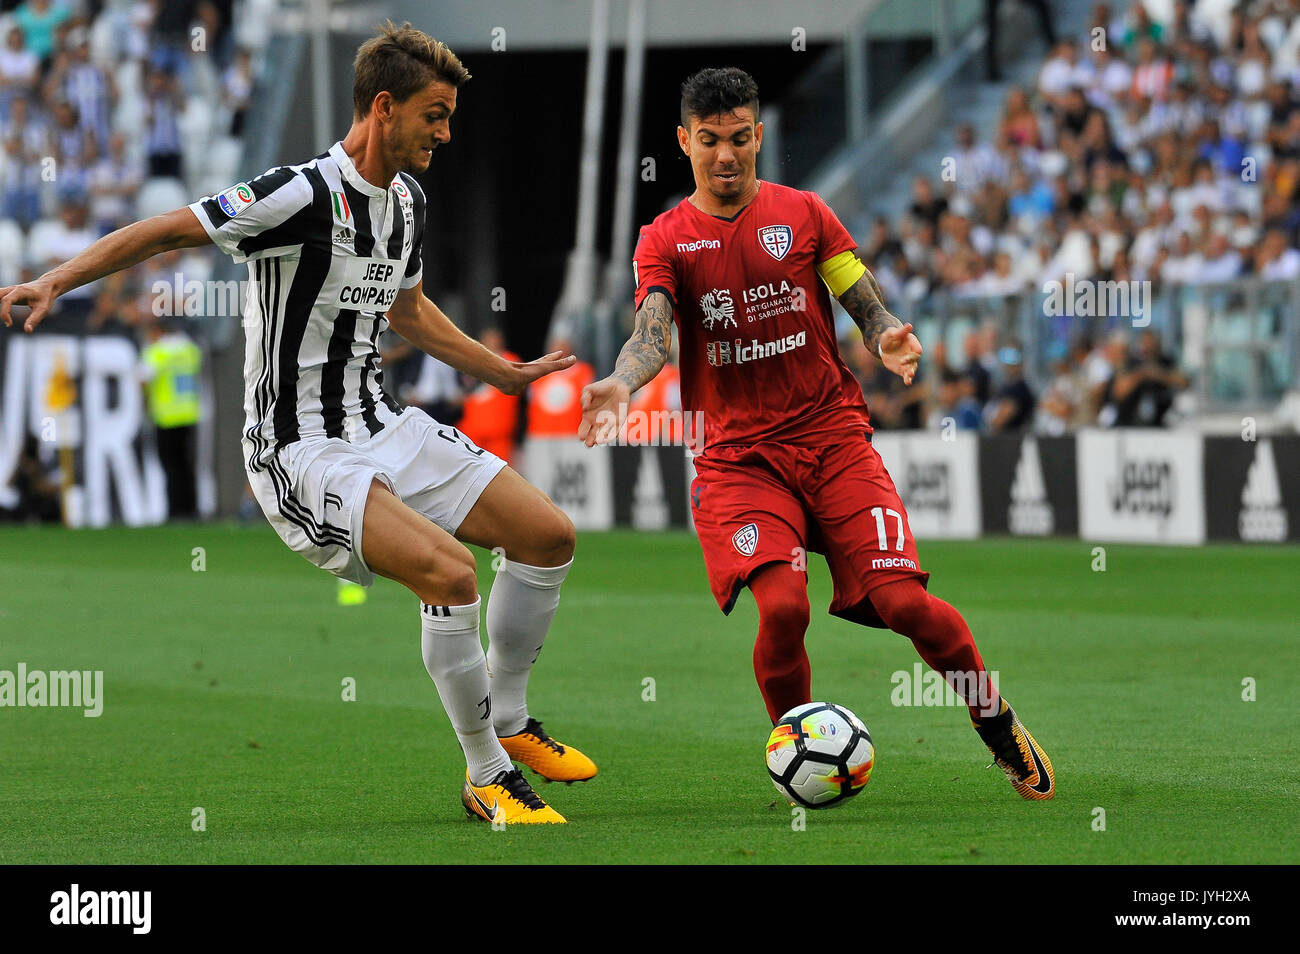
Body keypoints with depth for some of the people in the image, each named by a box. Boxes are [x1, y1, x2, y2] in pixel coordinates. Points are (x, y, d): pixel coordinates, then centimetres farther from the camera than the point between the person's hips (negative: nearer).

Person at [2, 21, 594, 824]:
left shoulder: (407, 199, 7)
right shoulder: (303, 194, -20)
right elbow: (166, 231, -19)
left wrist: (504, 373, 32)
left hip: (383, 426, 9)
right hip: (302, 451, -9)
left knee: (548, 534, 4)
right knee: (448, 570, -27)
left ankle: (507, 720, 24)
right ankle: (486, 779, -10)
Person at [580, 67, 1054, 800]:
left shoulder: (803, 213, 8)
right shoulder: (666, 239, 4)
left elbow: (869, 307, 8)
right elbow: (653, 333, -12)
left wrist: (888, 336, -16)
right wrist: (621, 385, -34)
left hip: (834, 436, 1)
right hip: (738, 456, -1)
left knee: (902, 600, -14)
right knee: (782, 604, -25)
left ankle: (1002, 729, 11)